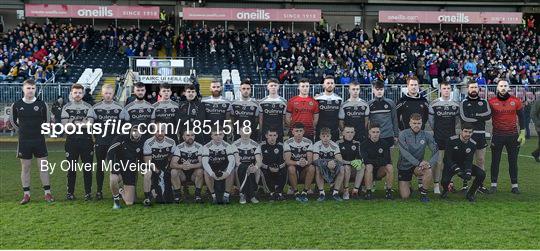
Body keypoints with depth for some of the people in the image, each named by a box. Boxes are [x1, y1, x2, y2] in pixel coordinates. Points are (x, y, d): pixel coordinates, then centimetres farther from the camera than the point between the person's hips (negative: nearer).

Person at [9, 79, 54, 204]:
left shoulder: (42, 104, -1)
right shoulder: (16, 105, 0)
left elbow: (46, 121, 10)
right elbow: (12, 121, 12)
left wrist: (41, 131, 4)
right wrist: (22, 131, 8)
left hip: (39, 140, 0)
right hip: (24, 141, 1)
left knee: (43, 166, 1)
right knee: (25, 167, 6)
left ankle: (48, 193, 7)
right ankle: (26, 195, 14)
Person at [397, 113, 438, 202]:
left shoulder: (426, 135, -6)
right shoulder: (403, 134, -14)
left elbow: (435, 151, -12)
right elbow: (405, 153, -25)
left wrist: (430, 163, -31)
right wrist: (418, 163, -36)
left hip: (418, 166, 2)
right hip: (404, 166, -2)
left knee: (428, 170, -32)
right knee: (405, 196, -8)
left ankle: (423, 193, -8)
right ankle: (407, 186, 29)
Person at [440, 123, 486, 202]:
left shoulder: (472, 144, -8)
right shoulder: (451, 140, -20)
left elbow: (469, 161, -13)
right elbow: (448, 158, -23)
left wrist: (468, 172, -32)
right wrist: (457, 170, -36)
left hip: (463, 165, 4)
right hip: (450, 165, -4)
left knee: (481, 174, -18)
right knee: (445, 181, -32)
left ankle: (470, 193, 4)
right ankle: (445, 191, 8)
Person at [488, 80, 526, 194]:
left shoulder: (516, 101, 0)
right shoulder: (491, 102, -3)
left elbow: (521, 117, 6)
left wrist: (522, 133, 2)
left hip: (513, 136, 1)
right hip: (497, 136, 0)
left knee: (513, 161, 6)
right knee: (495, 161, 5)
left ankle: (515, 185, 14)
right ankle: (493, 184, 14)